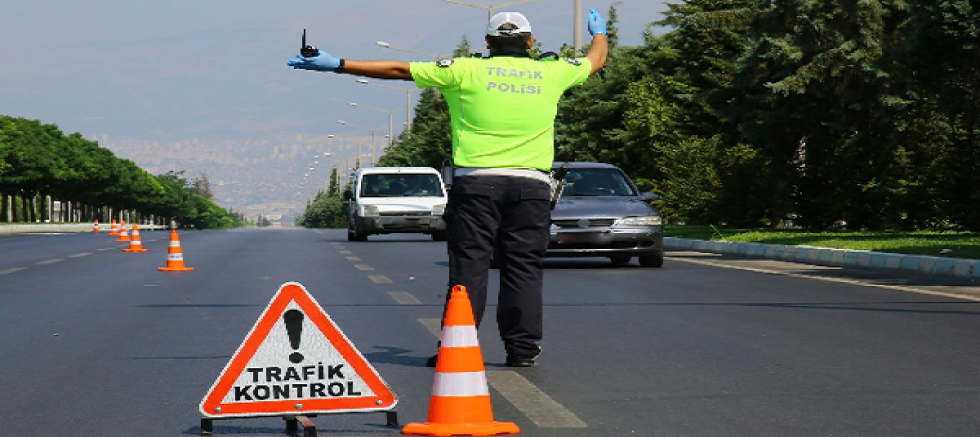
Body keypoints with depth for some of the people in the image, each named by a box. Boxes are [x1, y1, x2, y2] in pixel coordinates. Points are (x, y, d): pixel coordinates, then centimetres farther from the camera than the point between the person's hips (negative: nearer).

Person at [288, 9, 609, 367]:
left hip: (476, 181, -1)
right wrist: (599, 32, 53)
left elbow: (400, 69, 4)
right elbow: (595, 60, 30)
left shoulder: (466, 71, 2)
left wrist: (338, 65, 9)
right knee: (524, 267, 5)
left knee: (469, 265, 0)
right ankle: (522, 348, 5)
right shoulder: (551, 73, 10)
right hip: (532, 185, 2)